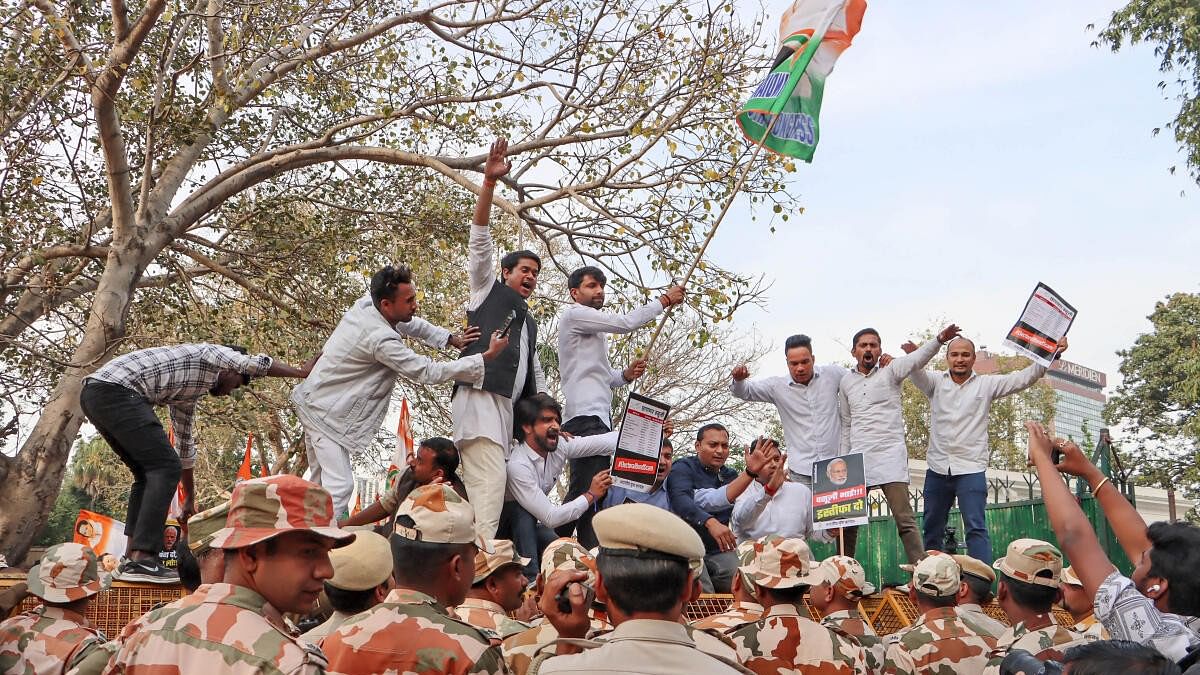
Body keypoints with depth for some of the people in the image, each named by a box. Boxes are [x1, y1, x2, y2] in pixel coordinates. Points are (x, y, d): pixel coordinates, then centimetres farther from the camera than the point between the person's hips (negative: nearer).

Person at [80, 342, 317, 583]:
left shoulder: (187, 395, 30)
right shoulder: (211, 354, 9)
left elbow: (184, 445, 36)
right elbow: (260, 364, 1)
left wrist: (190, 499, 41)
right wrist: (302, 372, 16)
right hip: (116, 390, -10)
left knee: (149, 473, 16)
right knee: (166, 467, -11)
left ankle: (132, 558, 12)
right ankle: (141, 561, -16)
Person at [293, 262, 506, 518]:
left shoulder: (365, 303, -4)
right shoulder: (382, 340, -30)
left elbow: (409, 323, 11)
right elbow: (428, 372, -26)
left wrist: (451, 339, -3)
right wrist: (487, 356, -26)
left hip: (313, 401, 10)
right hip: (326, 414, -10)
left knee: (320, 482, 17)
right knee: (339, 486, -13)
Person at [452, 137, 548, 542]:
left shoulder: (530, 323, 32)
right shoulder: (487, 290, 15)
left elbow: (536, 374, 32)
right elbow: (479, 240, 2)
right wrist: (489, 183, -9)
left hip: (508, 408, 7)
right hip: (480, 399, -7)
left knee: (487, 490, -3)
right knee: (490, 484, -21)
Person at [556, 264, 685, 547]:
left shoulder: (594, 329, 27)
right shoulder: (574, 315, -1)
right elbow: (625, 323, -11)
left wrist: (625, 374, 6)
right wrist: (665, 299, -2)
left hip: (599, 418, 10)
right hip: (585, 417, -10)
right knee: (584, 492, -16)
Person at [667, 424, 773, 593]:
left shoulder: (731, 475, 14)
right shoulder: (683, 468, -2)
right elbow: (681, 502, -22)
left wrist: (751, 472, -25)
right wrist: (710, 522, -39)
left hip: (720, 549, 5)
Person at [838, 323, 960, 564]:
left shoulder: (890, 370, 3)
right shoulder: (846, 382, 14)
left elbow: (918, 358, -17)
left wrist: (939, 339, -36)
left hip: (890, 454, -4)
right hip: (857, 457, 4)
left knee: (904, 519, -10)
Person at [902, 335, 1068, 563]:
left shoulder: (987, 384, 6)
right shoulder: (936, 382, 6)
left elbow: (1024, 377, 0)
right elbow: (916, 373, -13)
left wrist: (1051, 355, -14)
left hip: (971, 470, -2)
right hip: (937, 469, 2)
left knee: (976, 528, -9)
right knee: (932, 530, 12)